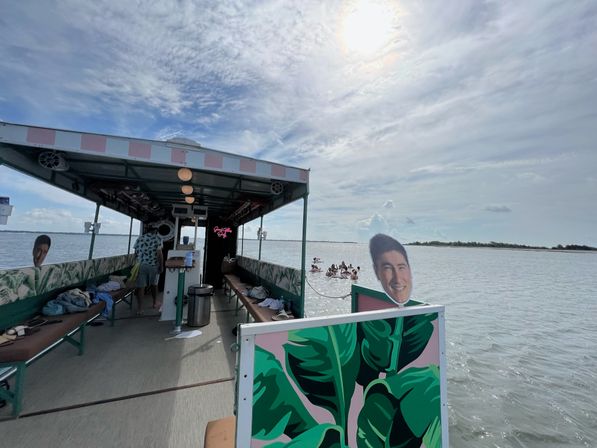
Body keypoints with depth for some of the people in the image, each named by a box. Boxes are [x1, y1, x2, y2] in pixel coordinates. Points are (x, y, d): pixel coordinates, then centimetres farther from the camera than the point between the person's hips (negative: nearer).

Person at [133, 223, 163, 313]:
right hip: (153, 265, -2)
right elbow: (159, 254, -10)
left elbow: (135, 253, 11)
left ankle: (140, 308, 7)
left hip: (141, 265, 2)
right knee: (154, 284, 17)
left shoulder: (140, 238, 8)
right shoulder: (157, 239, -3)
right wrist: (161, 266, -4)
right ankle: (155, 303, 32)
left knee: (140, 286, 5)